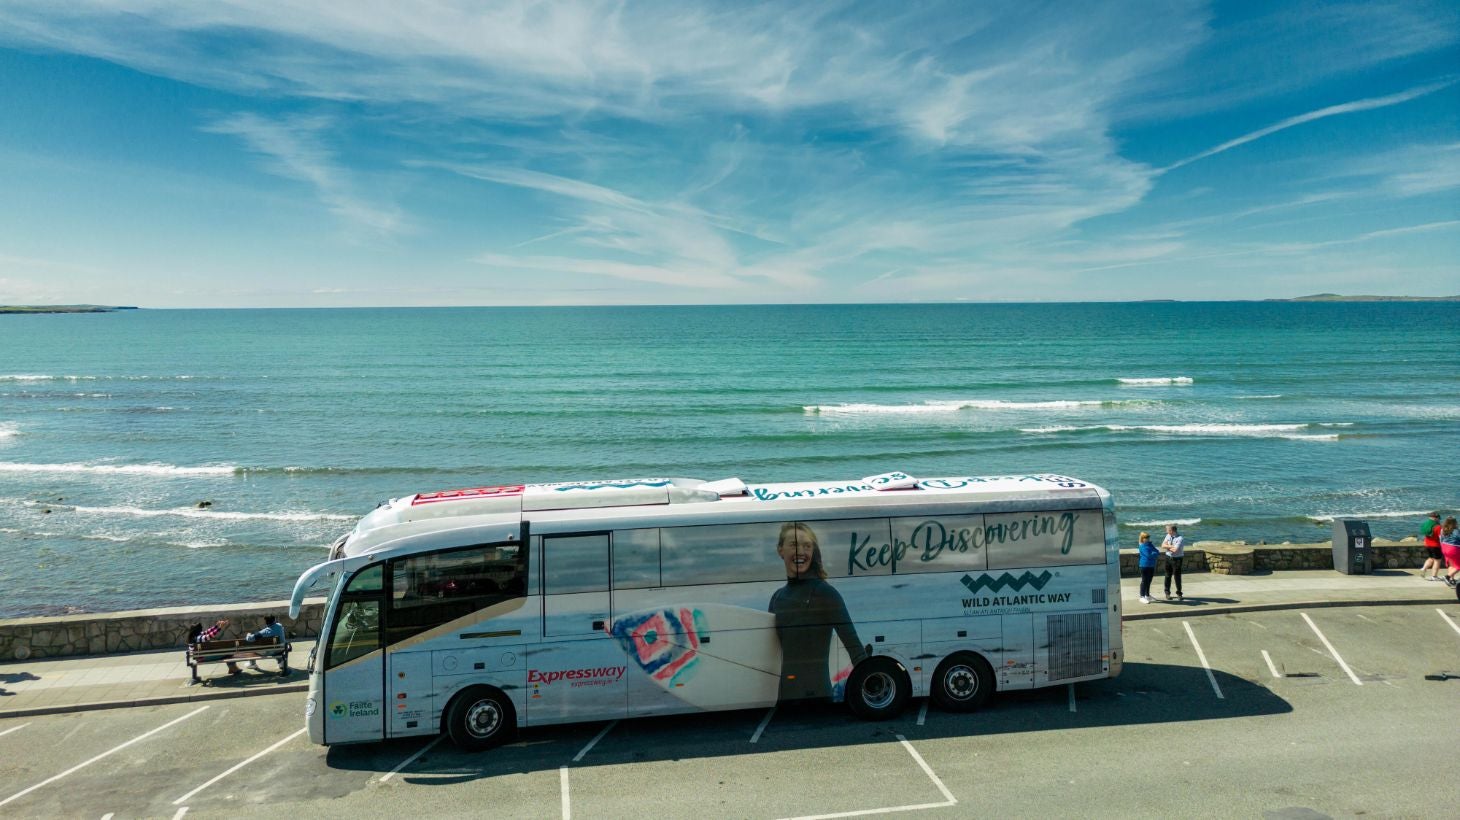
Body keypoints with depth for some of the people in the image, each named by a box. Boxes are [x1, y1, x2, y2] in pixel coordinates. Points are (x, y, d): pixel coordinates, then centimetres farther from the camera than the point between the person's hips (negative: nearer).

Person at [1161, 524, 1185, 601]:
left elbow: (1175, 550, -24)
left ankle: (1179, 594, 11)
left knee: (1177, 576, -1)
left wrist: (1167, 546, -9)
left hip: (1177, 559, -5)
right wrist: (1171, 546, -15)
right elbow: (1163, 545, -1)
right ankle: (1167, 593, 22)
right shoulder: (1168, 536, 4)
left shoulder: (1180, 539, -17)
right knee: (1168, 576, 11)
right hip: (1168, 558, 5)